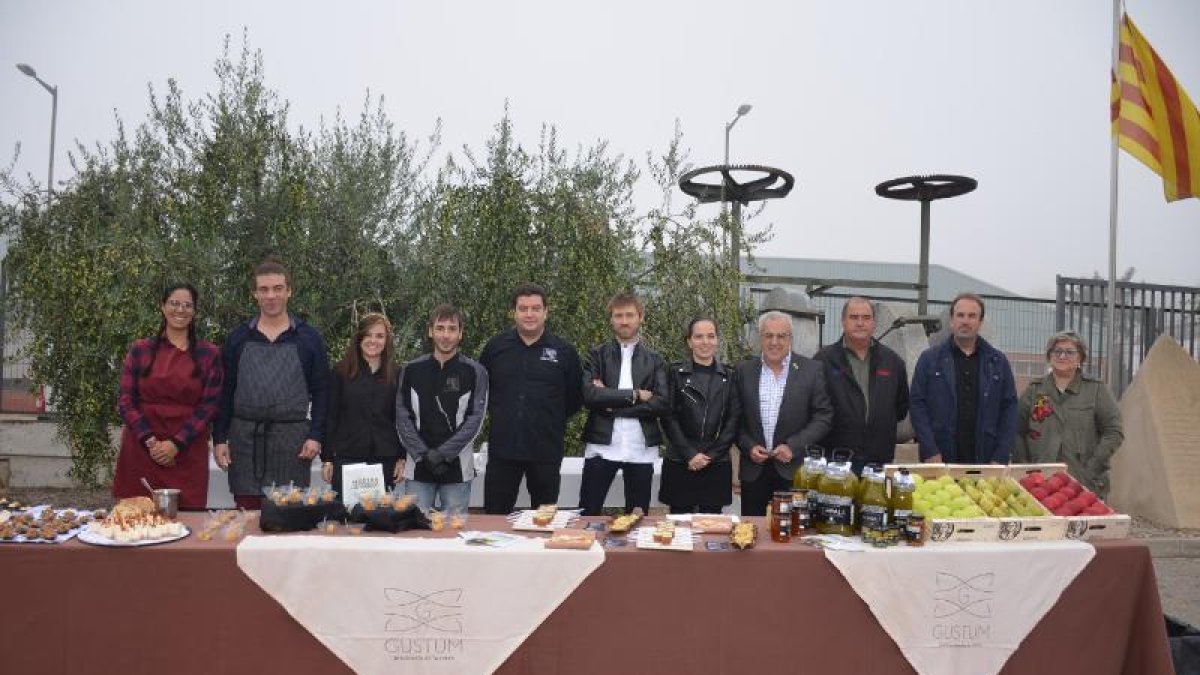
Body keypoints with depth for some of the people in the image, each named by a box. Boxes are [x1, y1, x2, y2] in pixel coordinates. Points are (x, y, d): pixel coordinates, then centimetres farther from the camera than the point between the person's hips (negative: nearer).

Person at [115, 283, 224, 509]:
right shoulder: (140, 350, 7)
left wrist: (177, 443, -9)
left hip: (187, 453, -1)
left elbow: (209, 405, 0)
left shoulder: (209, 354, 5)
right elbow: (125, 400, 4)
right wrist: (149, 440, -8)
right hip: (141, 451, 1)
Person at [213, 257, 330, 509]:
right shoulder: (239, 338, 7)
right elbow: (225, 391, 8)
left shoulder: (308, 338, 4)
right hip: (244, 438, 1)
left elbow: (321, 392, 3)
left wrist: (316, 436, -6)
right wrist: (219, 439, 3)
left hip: (292, 438, -1)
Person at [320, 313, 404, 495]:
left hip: (385, 460, 1)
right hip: (346, 458, -1)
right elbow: (330, 417, 4)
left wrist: (402, 458, 4)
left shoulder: (396, 375, 8)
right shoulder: (341, 372, 5)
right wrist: (327, 458, 0)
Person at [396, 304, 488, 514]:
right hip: (418, 470, 1)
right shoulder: (412, 370, 6)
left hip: (458, 470, -1)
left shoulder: (475, 372, 0)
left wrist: (442, 453, -13)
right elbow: (402, 418, 2)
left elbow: (475, 420, -5)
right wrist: (423, 455, -9)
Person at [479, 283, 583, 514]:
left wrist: (553, 420, 2)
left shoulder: (564, 352, 0)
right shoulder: (495, 347, 4)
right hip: (502, 448, 1)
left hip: (546, 451, -1)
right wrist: (500, 413, 10)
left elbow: (576, 397, 8)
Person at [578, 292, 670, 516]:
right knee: (587, 514, 1)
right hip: (601, 445, -1)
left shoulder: (654, 360, 8)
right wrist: (634, 395, -12)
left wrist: (614, 405, -10)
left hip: (641, 449, 1)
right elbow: (589, 395, -10)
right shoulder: (597, 355, 5)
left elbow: (661, 403, -5)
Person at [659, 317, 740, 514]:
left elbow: (734, 420, 4)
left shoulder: (729, 376, 9)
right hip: (680, 464, -1)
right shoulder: (675, 373, 3)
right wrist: (690, 454, -11)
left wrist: (711, 455, -6)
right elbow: (669, 418, -1)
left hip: (717, 466, 1)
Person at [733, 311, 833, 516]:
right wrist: (748, 446, -6)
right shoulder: (744, 371, 6)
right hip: (753, 470, 2)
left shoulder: (812, 370, 0)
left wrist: (793, 447, -11)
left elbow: (823, 416, -2)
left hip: (796, 470, -2)